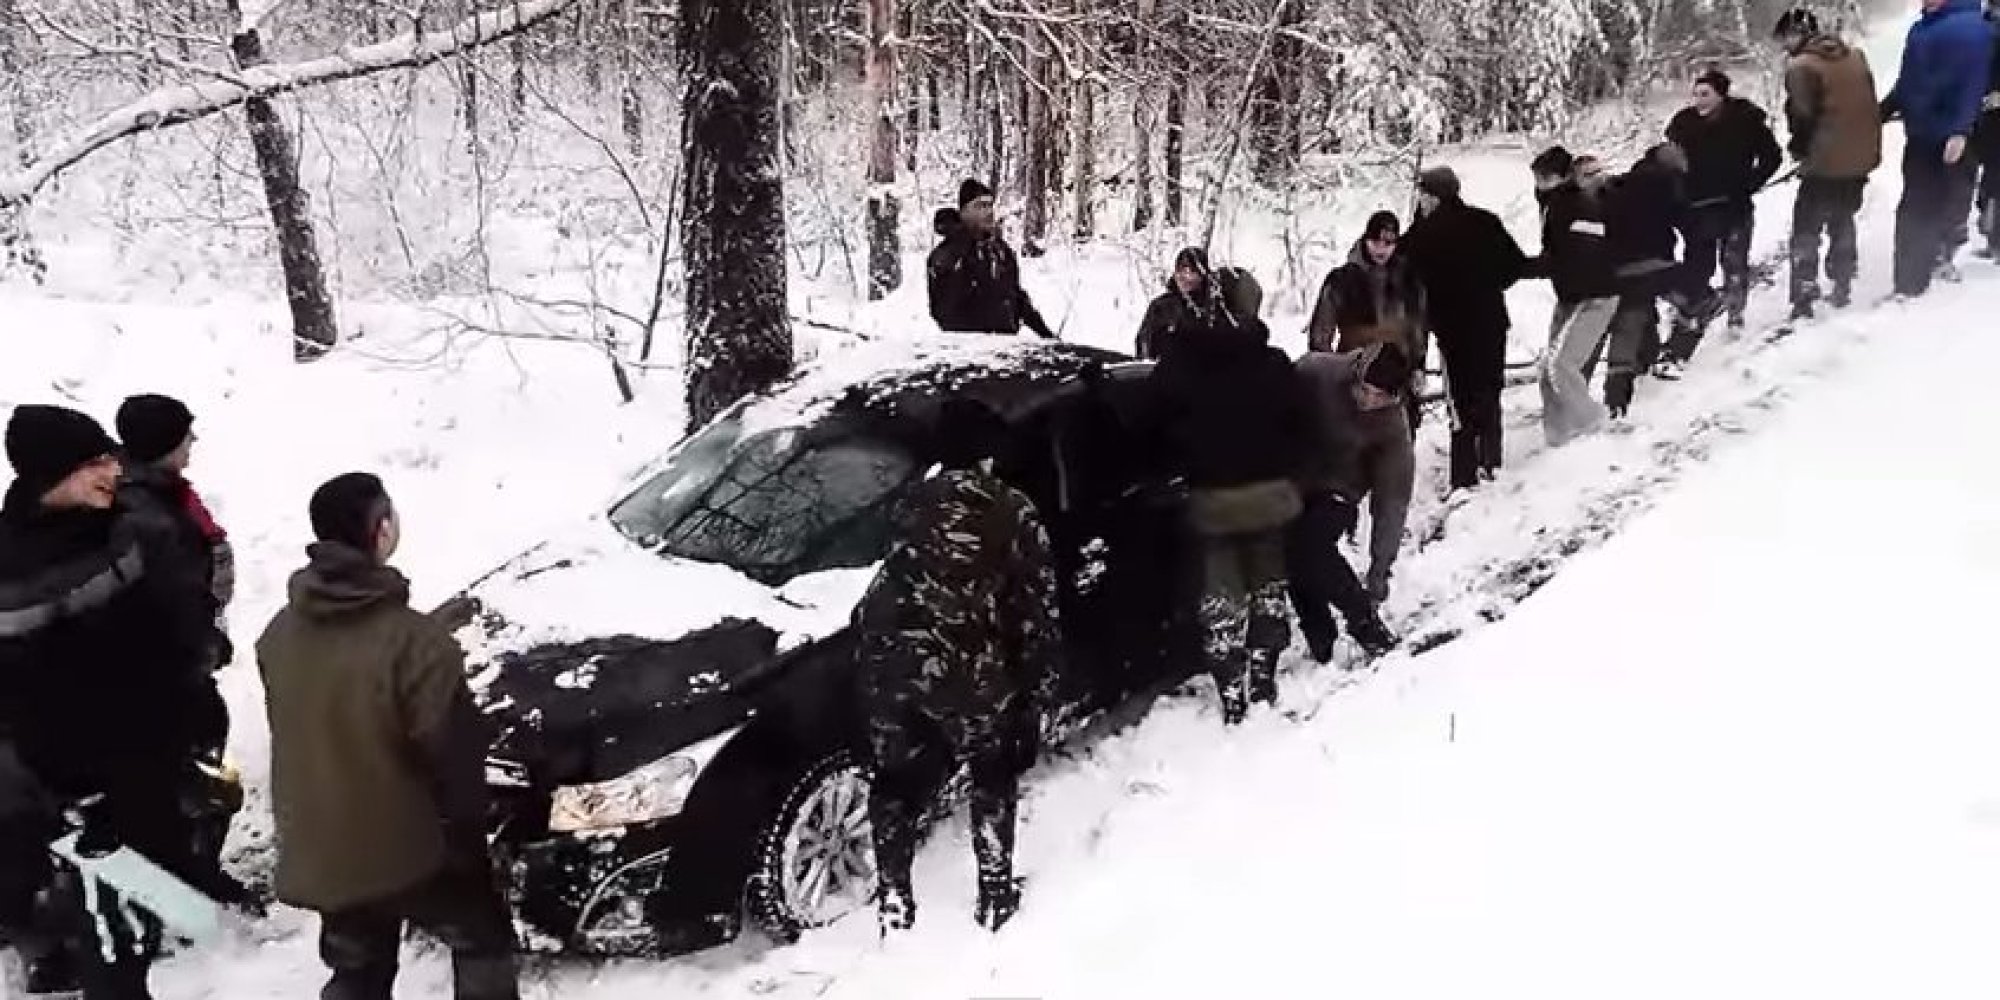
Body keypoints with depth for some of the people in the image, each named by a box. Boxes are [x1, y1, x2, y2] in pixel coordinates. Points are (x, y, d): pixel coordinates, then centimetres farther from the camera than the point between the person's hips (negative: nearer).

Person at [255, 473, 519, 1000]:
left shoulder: (279, 633, -4)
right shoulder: (413, 641, -27)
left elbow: (290, 735, 9)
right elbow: (454, 752, -21)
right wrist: (470, 833, -4)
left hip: (321, 853, 6)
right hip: (408, 848, -6)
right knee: (484, 942, 18)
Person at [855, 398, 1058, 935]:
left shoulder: (915, 504, 22)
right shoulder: (1013, 513, 10)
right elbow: (1036, 609, 7)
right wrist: (1036, 689, 11)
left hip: (887, 661, 3)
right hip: (964, 667, -3)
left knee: (897, 785, 21)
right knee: (994, 778, 21)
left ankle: (894, 904, 22)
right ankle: (996, 898, 21)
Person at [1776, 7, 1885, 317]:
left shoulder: (1801, 66, -14)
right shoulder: (1855, 56, 8)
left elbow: (1802, 116, -16)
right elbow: (1870, 104, 13)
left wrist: (1799, 149, 2)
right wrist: (1872, 149, 19)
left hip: (1825, 163, -7)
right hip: (1861, 158, 7)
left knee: (1806, 229, -1)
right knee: (1843, 222, 22)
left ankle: (1803, 301, -6)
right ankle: (1842, 289, 27)